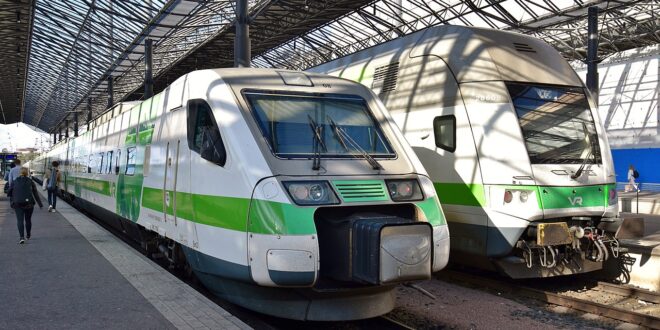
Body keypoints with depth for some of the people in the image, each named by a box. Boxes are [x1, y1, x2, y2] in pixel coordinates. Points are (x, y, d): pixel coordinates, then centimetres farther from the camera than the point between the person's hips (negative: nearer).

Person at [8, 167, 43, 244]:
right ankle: (28, 235, 35)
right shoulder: (30, 181, 5)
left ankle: (22, 237, -20)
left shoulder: (15, 181, 7)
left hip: (18, 203, -1)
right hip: (29, 203, 1)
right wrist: (40, 204, 4)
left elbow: (10, 192, 10)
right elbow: (35, 194, 3)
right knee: (28, 219, 17)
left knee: (20, 220, -4)